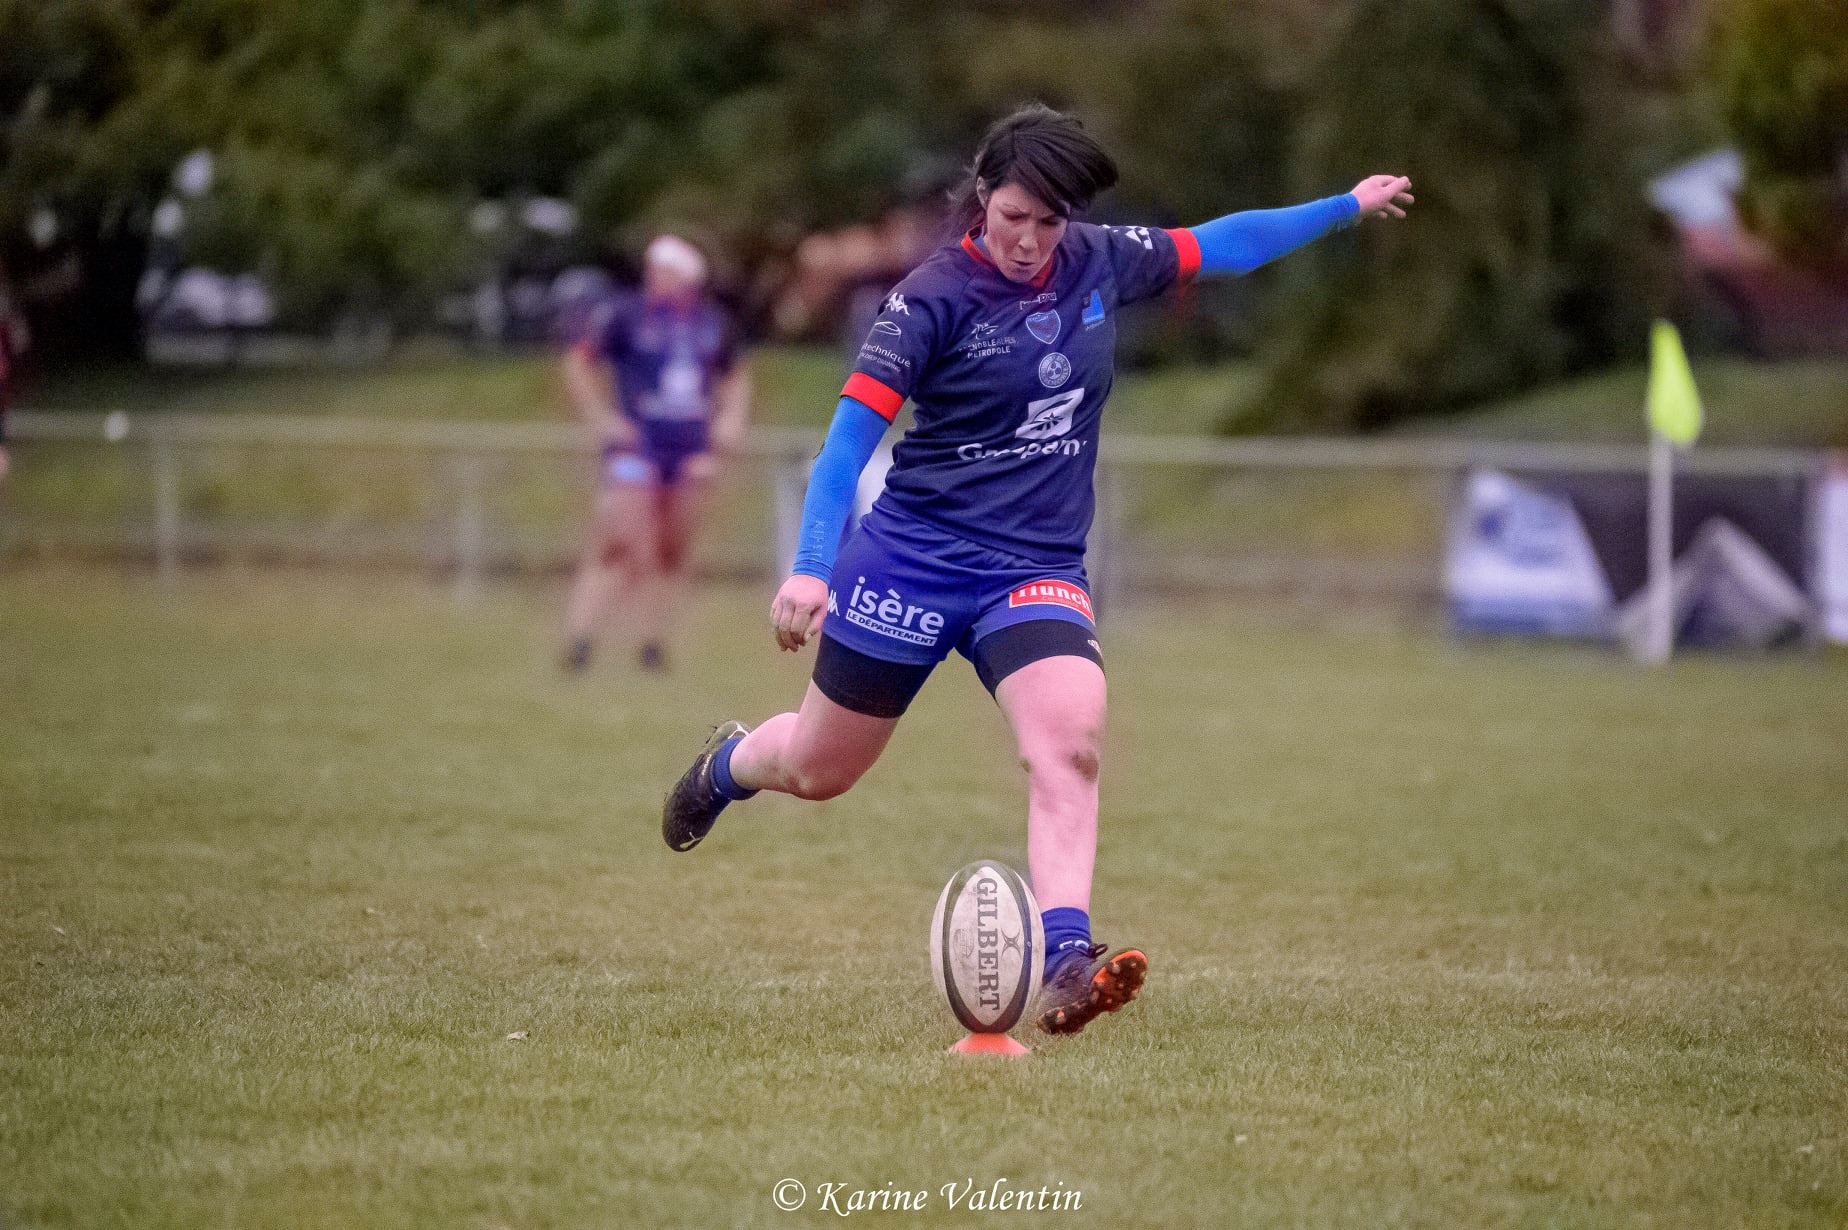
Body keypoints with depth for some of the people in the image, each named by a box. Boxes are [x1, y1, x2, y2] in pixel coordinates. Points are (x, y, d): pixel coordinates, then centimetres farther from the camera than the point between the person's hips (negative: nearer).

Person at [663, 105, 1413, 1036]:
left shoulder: (1100, 264, 1)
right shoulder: (935, 296, -13)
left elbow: (1218, 245, 18)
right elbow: (851, 434, -16)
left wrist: (1347, 207, 23)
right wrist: (810, 568, -26)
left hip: (1037, 567, 3)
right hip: (914, 557, -3)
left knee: (1071, 739, -25)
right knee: (821, 769, 10)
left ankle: (1065, 962, -34)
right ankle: (727, 764, 47)